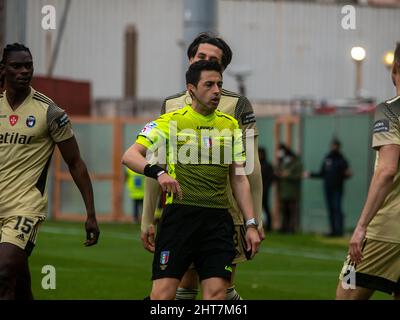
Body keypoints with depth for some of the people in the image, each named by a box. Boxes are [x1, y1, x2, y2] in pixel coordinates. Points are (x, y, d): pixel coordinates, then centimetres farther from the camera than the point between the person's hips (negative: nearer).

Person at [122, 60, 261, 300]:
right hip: (180, 214, -3)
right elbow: (130, 156, -5)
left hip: (219, 220, 3)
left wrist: (251, 224, 8)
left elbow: (239, 179, 17)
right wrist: (159, 173, -23)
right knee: (163, 293, -9)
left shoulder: (231, 126, 15)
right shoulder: (171, 121, 3)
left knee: (217, 293, -7)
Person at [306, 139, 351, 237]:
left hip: (337, 188, -4)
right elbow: (322, 174, 19)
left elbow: (345, 175, -1)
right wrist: (311, 174, 11)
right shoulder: (326, 159, 13)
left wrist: (348, 174, -22)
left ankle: (339, 230, -14)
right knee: (330, 210, 3)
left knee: (337, 208, -13)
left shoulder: (341, 160, 2)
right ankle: (333, 230, 5)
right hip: (327, 188, 4)